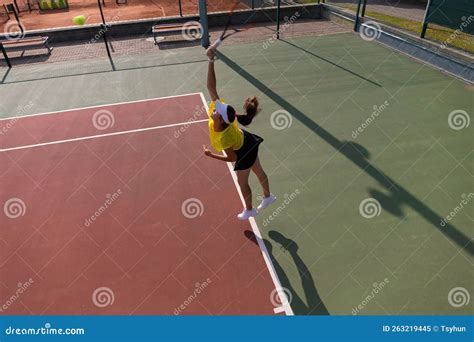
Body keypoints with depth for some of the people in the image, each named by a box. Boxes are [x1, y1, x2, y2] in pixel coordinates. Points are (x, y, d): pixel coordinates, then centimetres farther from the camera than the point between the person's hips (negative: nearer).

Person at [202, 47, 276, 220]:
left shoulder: (224, 138, -42)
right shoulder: (218, 107, -29)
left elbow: (232, 158, -26)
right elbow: (211, 86, -29)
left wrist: (212, 155, -20)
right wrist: (211, 61, -38)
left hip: (244, 152, -7)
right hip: (248, 141, 7)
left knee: (242, 183, 19)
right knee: (258, 171, 28)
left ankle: (249, 210, 47)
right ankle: (268, 197, 54)